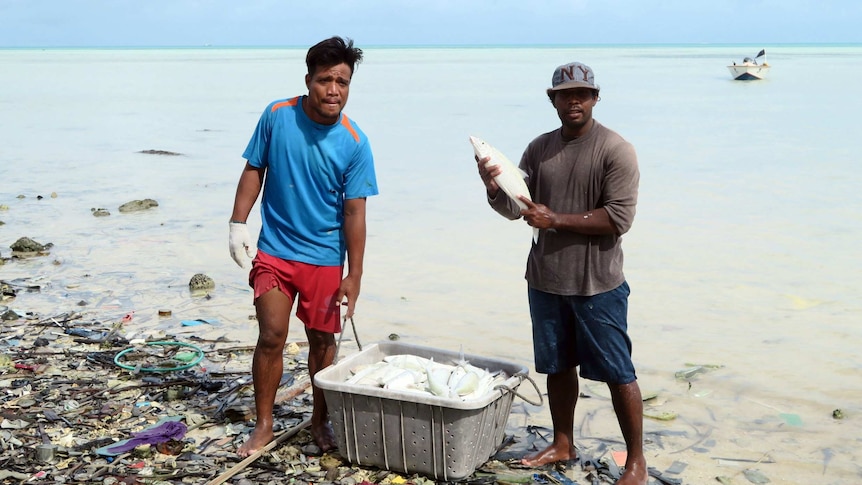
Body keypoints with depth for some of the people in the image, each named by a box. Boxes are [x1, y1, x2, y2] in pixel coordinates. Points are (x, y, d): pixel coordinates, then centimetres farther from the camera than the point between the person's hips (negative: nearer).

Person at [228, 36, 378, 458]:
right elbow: (254, 170, 4)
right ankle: (264, 425, 15)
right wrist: (238, 224, -3)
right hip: (274, 250, 0)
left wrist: (354, 275, -9)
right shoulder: (277, 116, -8)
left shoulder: (354, 143, -12)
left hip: (325, 257, 0)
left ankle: (320, 420, 30)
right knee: (271, 336, -2)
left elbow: (354, 212, -9)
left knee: (322, 340, 10)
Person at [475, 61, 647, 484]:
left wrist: (555, 220, -20)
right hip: (546, 281, 5)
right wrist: (493, 188, -17)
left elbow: (619, 218, -17)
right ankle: (563, 445, 33)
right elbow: (514, 207, 4)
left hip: (598, 285, -5)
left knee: (617, 373, 2)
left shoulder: (615, 150, -10)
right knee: (558, 367, 17)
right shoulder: (539, 148, 7)